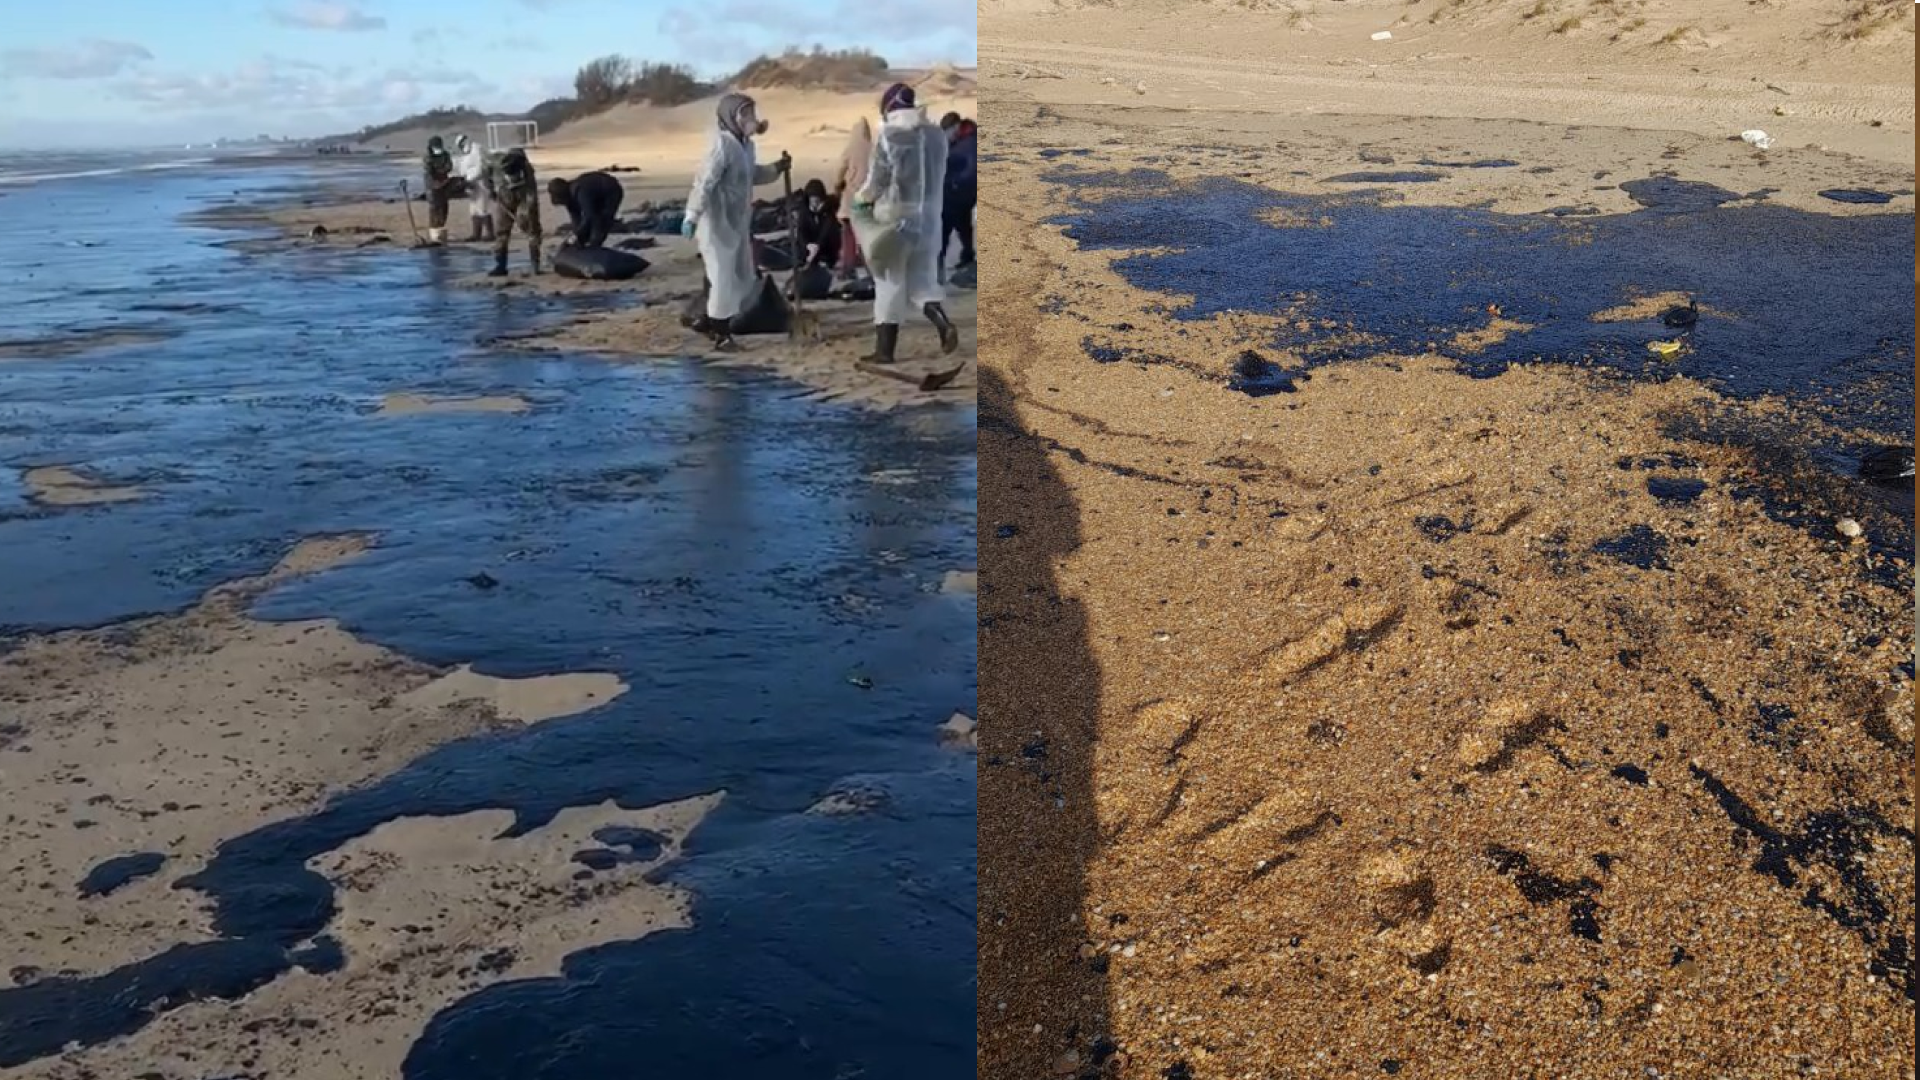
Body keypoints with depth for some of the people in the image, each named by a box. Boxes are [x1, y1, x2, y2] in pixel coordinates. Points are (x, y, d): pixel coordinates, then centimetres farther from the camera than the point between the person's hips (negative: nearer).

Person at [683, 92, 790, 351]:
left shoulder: (745, 145, 11)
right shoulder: (723, 145, -17)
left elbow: (752, 175, 26)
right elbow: (704, 182, -23)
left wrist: (777, 168, 13)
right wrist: (691, 216, -27)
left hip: (738, 223, 10)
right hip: (718, 223, -10)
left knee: (744, 278, 14)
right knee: (723, 278, -3)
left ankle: (711, 322, 25)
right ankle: (720, 332, 9)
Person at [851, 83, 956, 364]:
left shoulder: (890, 135, -11)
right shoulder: (936, 135, 6)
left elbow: (876, 181, -9)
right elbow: (936, 177, 11)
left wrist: (859, 201, 7)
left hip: (895, 219, -5)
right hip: (928, 218, 5)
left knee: (890, 284, 3)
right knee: (922, 279, 15)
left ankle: (884, 350, 8)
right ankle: (944, 323, -11)